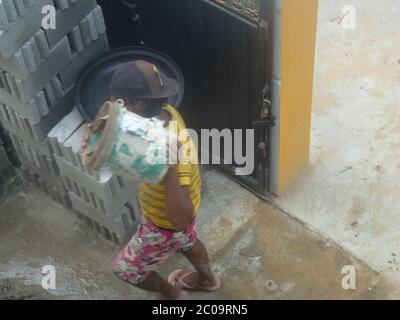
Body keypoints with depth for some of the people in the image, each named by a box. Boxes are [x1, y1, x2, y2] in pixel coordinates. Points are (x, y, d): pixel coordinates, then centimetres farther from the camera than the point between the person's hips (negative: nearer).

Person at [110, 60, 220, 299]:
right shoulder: (164, 112, -21)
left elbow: (180, 220, -49)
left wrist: (168, 168, -59)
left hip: (167, 223, -7)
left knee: (125, 268, 19)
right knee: (187, 242, 37)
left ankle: (173, 295, 44)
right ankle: (207, 279, 66)